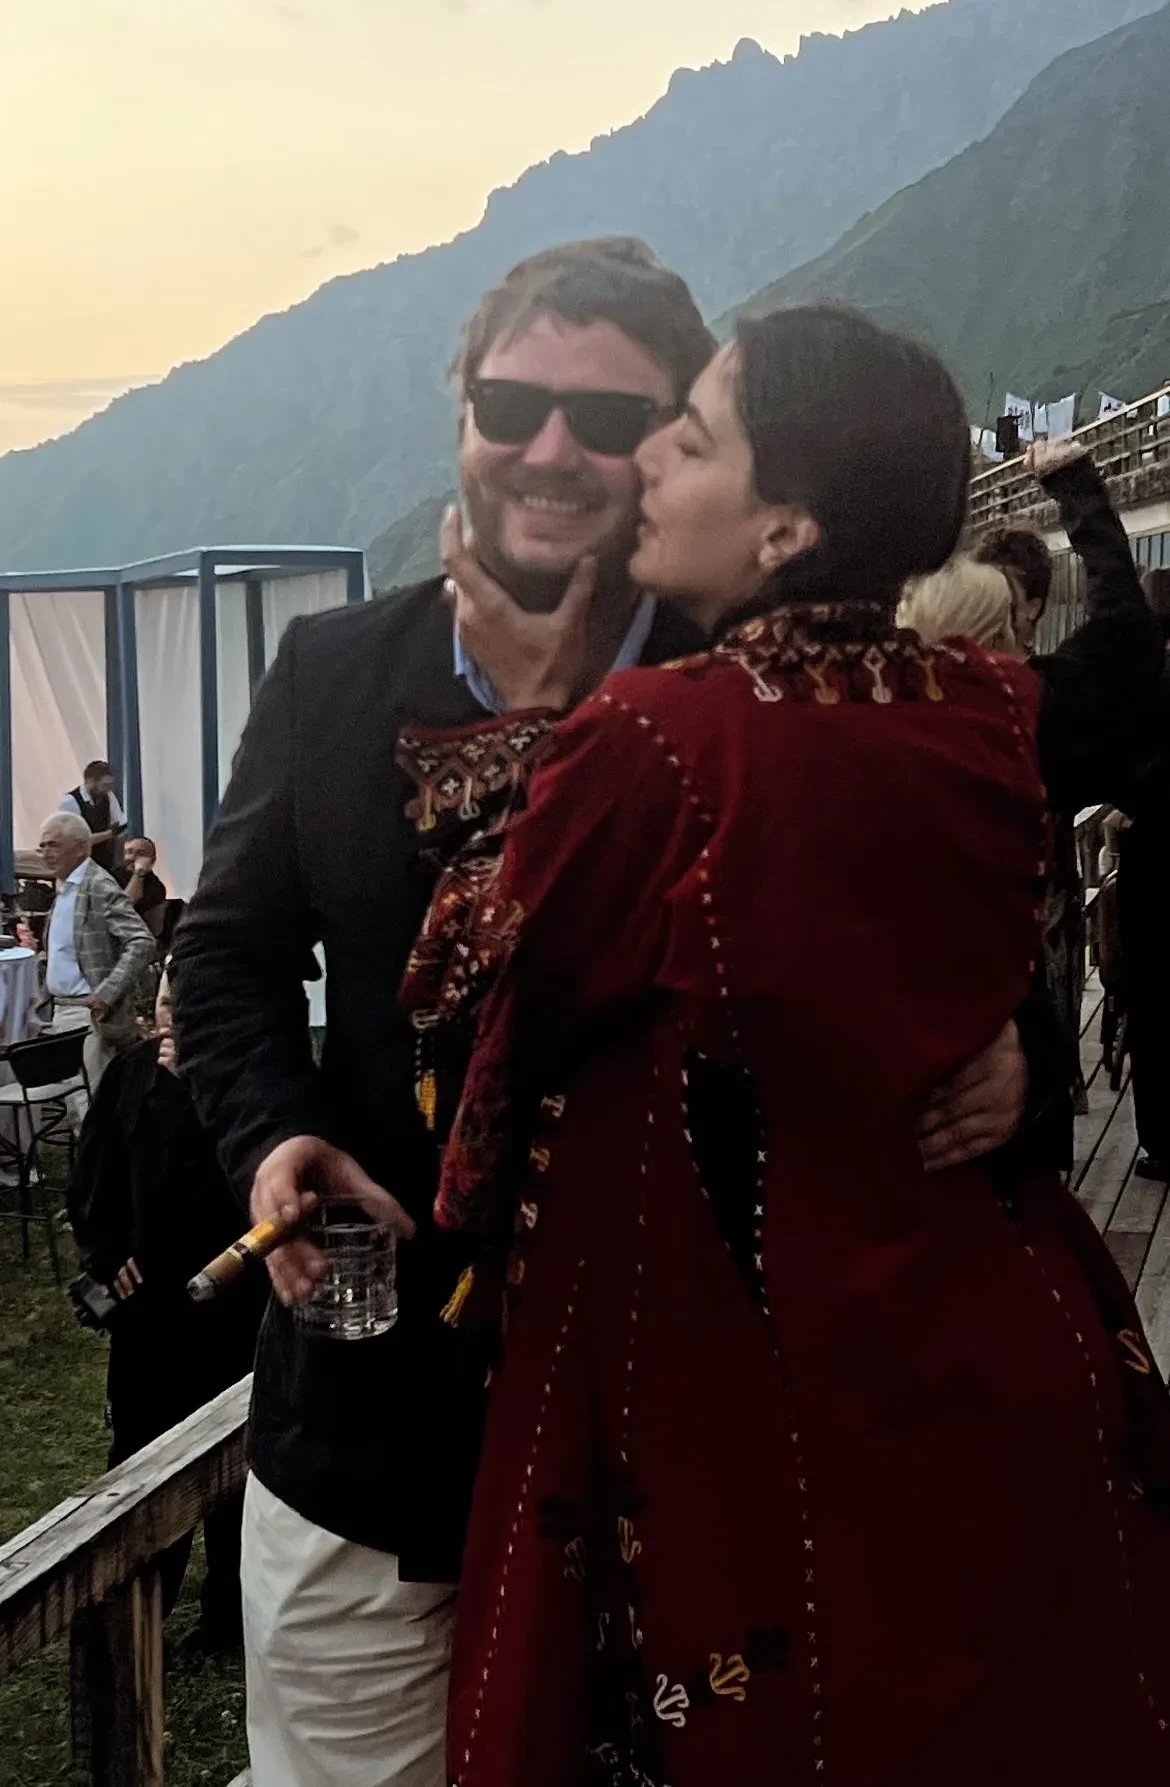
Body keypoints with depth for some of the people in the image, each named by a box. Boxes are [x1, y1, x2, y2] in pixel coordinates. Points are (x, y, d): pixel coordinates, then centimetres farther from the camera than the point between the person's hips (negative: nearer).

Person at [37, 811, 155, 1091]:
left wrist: (106, 994, -25)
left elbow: (142, 944, -22)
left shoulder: (100, 888, -13)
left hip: (90, 1014, -9)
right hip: (61, 1010, 9)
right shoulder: (63, 889, 15)